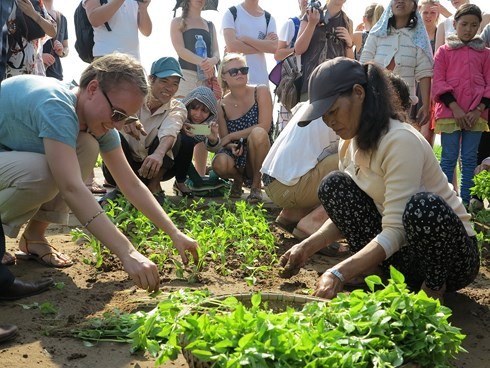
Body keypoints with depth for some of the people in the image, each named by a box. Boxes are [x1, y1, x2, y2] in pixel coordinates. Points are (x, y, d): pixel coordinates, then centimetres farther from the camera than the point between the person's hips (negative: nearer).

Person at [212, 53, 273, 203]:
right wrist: (231, 146, -21)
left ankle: (256, 184, -11)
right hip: (237, 157, 2)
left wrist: (230, 136, -14)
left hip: (260, 157, -2)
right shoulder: (222, 105, 1)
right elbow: (224, 140, 3)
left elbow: (264, 127, -18)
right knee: (220, 163, -33)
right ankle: (238, 179, 7)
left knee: (258, 133, -35)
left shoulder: (261, 92, -8)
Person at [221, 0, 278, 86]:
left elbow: (274, 47, -7)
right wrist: (263, 45, -7)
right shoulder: (231, 13, 1)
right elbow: (232, 46, -13)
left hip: (261, 78, 3)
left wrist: (245, 39, -12)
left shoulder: (269, 18, 10)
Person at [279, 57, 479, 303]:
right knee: (333, 185, -7)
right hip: (399, 251, 7)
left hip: (453, 251, -7)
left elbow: (396, 231, -31)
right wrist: (308, 247, -9)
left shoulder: (400, 141, -26)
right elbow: (345, 211, 5)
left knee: (422, 205, -39)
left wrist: (340, 274, -37)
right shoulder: (350, 142, -1)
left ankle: (434, 287, -10)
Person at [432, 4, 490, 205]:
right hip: (449, 112, -2)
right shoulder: (444, 51, 7)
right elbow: (439, 83, -1)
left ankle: (466, 201, 11)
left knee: (470, 159, 5)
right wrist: (455, 108, -11)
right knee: (449, 158, -1)